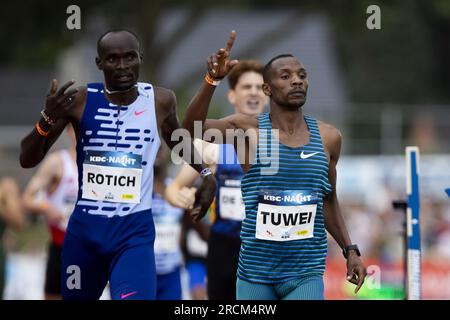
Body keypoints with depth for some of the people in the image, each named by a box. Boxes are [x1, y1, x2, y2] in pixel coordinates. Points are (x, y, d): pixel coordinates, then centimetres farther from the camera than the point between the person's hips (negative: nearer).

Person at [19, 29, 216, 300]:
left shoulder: (161, 100, -4)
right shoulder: (79, 100, -9)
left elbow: (177, 139, 21)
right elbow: (27, 160, -8)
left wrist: (206, 174, 9)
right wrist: (48, 119, -24)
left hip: (135, 230, -1)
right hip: (85, 227, 1)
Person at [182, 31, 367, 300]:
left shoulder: (328, 138, 4)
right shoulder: (249, 129, -5)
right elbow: (192, 128, -24)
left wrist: (350, 249, 11)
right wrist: (212, 80, -39)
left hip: (306, 274, 1)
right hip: (255, 272, -1)